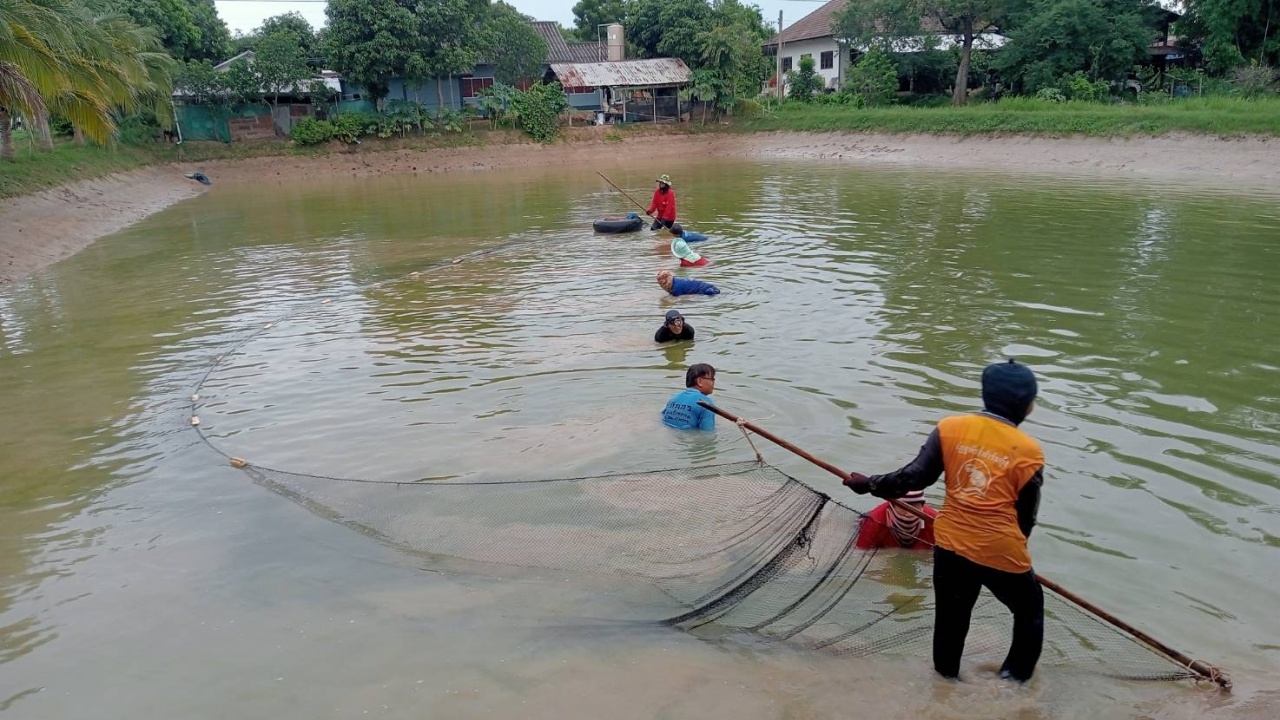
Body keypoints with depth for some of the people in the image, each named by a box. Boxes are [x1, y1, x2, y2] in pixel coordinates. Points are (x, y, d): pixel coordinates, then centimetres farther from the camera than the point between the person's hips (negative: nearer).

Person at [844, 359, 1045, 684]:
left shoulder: (950, 428, -5)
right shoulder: (1029, 452, -9)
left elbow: (915, 476, -4)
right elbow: (1026, 516, 0)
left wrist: (869, 484, 9)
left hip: (950, 546, 3)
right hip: (1001, 554, -3)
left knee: (950, 617, 21)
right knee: (1030, 609, 25)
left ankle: (946, 677, 37)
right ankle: (1016, 676, 33)